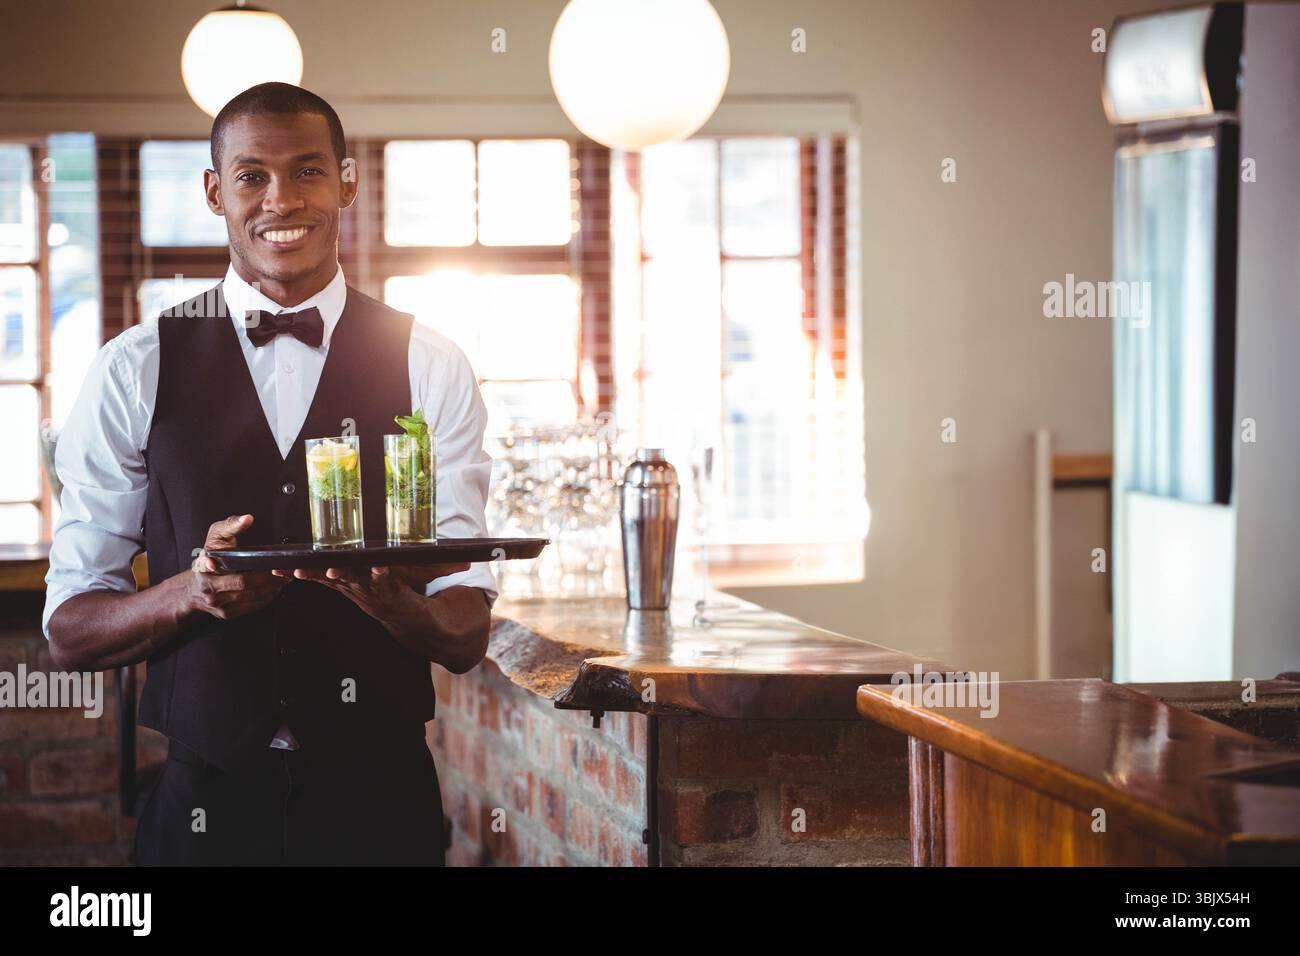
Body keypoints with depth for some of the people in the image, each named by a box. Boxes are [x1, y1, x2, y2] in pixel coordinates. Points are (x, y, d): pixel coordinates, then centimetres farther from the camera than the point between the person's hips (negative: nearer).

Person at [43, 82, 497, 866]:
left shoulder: (428, 368, -1)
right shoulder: (133, 373, -1)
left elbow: (467, 636, -2)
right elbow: (70, 632, -1)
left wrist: (391, 598, -25)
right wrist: (192, 591, -21)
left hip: (380, 799, 0)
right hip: (207, 801, 0)